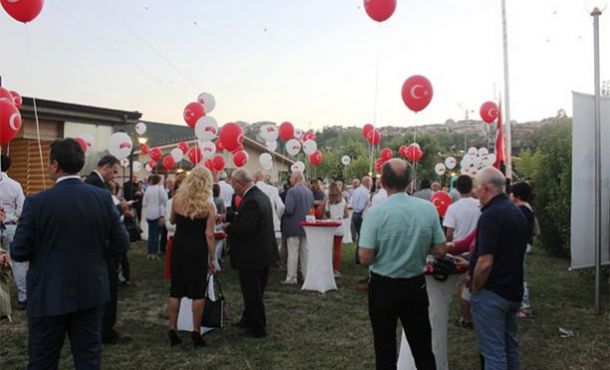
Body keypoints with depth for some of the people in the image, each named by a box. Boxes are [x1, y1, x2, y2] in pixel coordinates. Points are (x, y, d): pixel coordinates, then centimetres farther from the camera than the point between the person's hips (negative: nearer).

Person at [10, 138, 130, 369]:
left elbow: (19, 252, -10)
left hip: (48, 296, -3)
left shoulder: (37, 202, -15)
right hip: (91, 293, 3)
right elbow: (121, 244, -2)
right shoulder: (103, 198, -6)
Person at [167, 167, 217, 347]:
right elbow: (209, 235, -11)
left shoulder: (177, 199, -2)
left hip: (179, 247, 3)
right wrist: (212, 259, -3)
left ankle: (172, 331, 16)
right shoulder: (207, 206, -11)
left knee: (176, 290, 12)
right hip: (198, 250, -3)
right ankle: (196, 332, 11)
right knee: (198, 292, 7)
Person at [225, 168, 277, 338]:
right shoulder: (261, 195, 7)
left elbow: (244, 229, -30)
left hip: (252, 257, -10)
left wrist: (228, 228, -13)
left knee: (252, 293, 5)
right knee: (255, 291, 23)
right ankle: (248, 320, 39)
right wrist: (225, 216, 18)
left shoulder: (251, 201, -25)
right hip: (262, 253, 10)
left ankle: (258, 329, 18)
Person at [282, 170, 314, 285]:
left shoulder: (292, 191, -16)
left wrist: (282, 212, -2)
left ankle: (291, 278, 2)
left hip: (293, 227, -6)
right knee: (305, 252, 12)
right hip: (306, 226, 7)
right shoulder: (309, 192, 7)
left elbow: (289, 210, -21)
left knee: (293, 253, -1)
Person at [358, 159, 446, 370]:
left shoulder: (376, 212, -17)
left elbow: (365, 259, -16)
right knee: (423, 348, 16)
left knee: (385, 351, 12)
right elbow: (440, 251, -1)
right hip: (416, 285, 3)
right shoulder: (428, 208, -7)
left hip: (383, 287, -3)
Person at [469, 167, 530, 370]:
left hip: (491, 293, -9)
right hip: (513, 291, 9)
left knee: (493, 351, -1)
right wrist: (471, 262, 19)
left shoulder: (491, 215, -20)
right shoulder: (518, 212, 10)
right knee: (510, 346, 19)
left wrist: (475, 288, -9)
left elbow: (485, 263, -25)